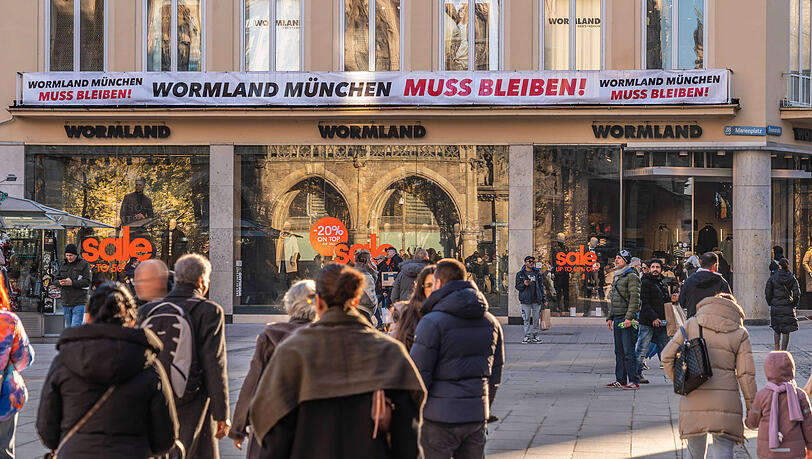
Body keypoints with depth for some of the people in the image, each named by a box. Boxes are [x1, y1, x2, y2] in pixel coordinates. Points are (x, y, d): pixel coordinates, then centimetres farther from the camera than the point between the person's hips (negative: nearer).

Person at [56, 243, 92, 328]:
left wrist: (72, 283, -20)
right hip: (66, 302, 6)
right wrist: (60, 283, -9)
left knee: (75, 327, -14)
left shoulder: (84, 265, -2)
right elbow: (56, 279, 16)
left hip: (79, 303, -6)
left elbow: (87, 281, -10)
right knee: (68, 327, 13)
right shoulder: (63, 265, 15)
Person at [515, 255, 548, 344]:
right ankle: (527, 336, 2)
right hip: (526, 300, -2)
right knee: (527, 319, -3)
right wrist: (524, 284, -18)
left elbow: (541, 286, 16)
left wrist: (544, 299, 12)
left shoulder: (537, 273, 13)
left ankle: (535, 335, 11)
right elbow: (517, 286, 4)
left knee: (536, 318, 3)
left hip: (537, 300, 2)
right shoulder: (520, 274, 5)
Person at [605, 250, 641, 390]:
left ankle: (633, 381, -9)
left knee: (628, 351, -10)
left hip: (626, 318, -9)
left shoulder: (631, 277, -8)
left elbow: (634, 298, -15)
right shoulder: (616, 277, 20)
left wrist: (629, 317, -22)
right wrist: (610, 317, 21)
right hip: (617, 318, 9)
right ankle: (621, 379, 15)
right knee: (619, 351, 10)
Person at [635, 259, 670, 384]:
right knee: (642, 350, -3)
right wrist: (653, 318, -22)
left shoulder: (663, 283, 18)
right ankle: (637, 373, 3)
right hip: (647, 322, -7)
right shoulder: (645, 283, -6)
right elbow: (644, 304, -14)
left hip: (660, 323, 7)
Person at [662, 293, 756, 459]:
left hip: (694, 400, 1)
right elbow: (746, 374, 2)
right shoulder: (740, 333, 7)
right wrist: (752, 408, 8)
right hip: (725, 400, -1)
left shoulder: (692, 325, 9)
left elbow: (667, 356, 4)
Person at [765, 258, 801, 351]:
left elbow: (767, 292, -4)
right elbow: (796, 293, -5)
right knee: (786, 331, 4)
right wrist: (794, 304, 7)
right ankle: (783, 351, -1)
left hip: (775, 307, 0)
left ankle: (776, 349, 10)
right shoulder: (792, 278, -2)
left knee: (776, 329, 17)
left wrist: (770, 303, 9)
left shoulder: (773, 277, -3)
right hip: (788, 307, 0)